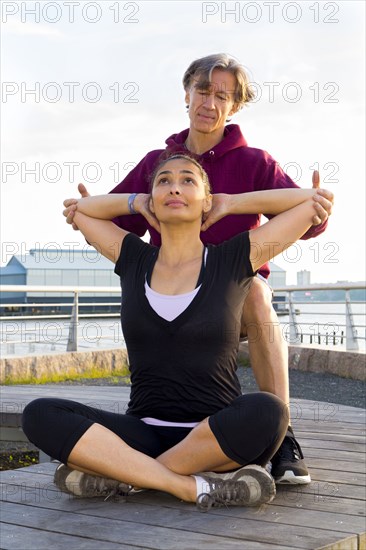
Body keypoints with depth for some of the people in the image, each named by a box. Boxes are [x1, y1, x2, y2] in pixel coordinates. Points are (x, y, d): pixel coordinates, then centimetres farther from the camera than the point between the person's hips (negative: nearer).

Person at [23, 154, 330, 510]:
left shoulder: (234, 260, 3)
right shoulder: (134, 259, 11)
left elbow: (312, 200, 4)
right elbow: (76, 207, 25)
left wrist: (230, 204, 9)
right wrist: (139, 202, 18)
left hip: (218, 439, -2)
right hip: (145, 435, 2)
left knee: (266, 412, -37)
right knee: (40, 415, -22)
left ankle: (122, 475, -19)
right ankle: (196, 487, -25)